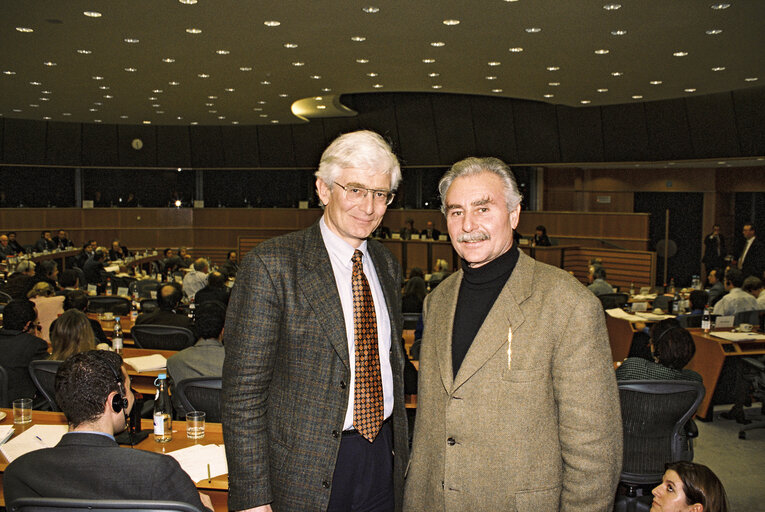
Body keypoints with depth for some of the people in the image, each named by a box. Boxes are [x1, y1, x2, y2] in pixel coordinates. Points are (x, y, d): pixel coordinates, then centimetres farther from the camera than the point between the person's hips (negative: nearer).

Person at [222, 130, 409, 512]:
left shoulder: (387, 265, 6)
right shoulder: (270, 266, -14)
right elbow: (243, 392, -15)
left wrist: (401, 453, 14)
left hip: (383, 463, 6)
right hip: (305, 475, -5)